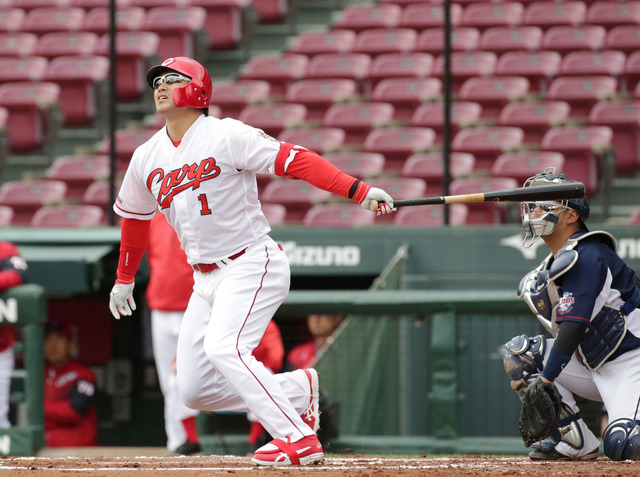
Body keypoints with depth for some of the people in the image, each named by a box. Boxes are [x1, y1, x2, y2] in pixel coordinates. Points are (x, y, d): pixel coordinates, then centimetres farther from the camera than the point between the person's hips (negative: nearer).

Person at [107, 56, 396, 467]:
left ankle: (300, 439, -26)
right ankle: (299, 390, 16)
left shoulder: (227, 136, -12)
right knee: (195, 390, 0)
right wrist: (124, 278, 34)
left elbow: (295, 160, -19)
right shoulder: (146, 159, 8)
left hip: (253, 264, -7)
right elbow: (135, 217, 25)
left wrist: (359, 190, -30)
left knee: (223, 347, -30)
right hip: (206, 279, 7)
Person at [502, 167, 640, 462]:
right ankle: (576, 443, -1)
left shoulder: (586, 257, -18)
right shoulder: (550, 269, 12)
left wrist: (545, 381, -27)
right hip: (593, 366, 9)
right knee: (518, 352, 1)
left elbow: (573, 327, -25)